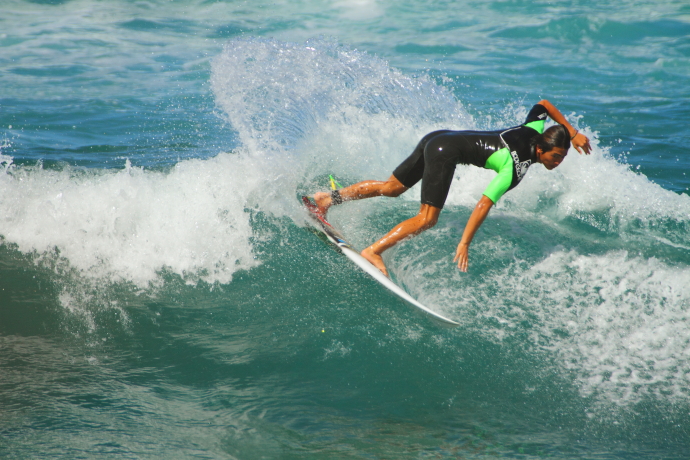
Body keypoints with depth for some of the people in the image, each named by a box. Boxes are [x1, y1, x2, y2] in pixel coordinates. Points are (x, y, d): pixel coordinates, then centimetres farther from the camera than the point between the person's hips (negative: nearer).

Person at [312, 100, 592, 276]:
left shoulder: (534, 130, 0)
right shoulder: (515, 169, -22)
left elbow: (544, 104, 21)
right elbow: (484, 204, -26)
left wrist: (572, 133, 24)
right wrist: (464, 244, -26)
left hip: (437, 138, 9)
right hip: (446, 153, -9)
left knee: (392, 188, 19)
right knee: (427, 219, -13)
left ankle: (330, 198, 20)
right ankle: (373, 251, -15)